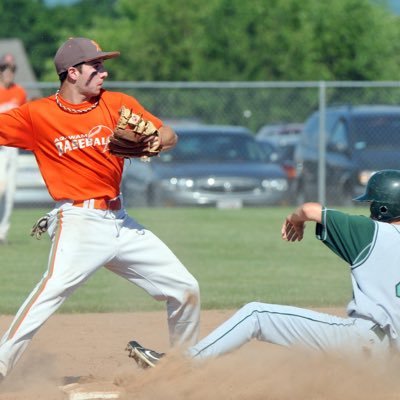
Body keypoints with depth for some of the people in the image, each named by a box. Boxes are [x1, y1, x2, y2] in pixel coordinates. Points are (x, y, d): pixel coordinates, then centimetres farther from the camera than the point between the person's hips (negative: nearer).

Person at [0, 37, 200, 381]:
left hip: (121, 222, 5)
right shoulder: (37, 114, 1)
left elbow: (169, 135, 6)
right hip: (79, 221, -5)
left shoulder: (118, 104, 9)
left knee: (186, 289, 9)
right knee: (55, 285, -32)